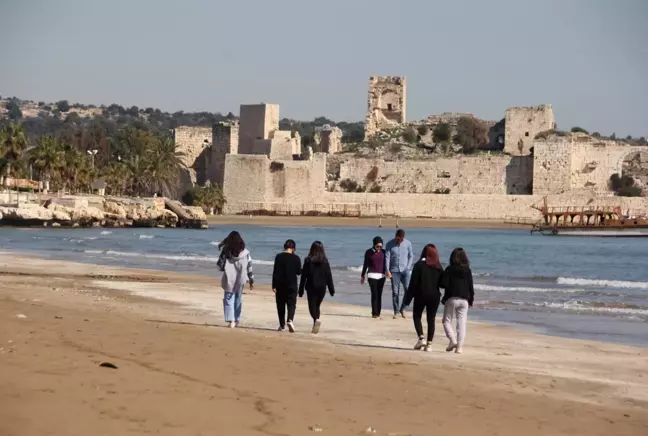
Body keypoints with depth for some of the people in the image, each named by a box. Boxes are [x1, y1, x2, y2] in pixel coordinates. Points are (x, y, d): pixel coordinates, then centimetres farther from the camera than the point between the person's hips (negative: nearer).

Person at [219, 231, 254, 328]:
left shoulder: (226, 251, -7)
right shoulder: (245, 252, -2)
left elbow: (220, 265, -2)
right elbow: (249, 268, 2)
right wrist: (251, 280, 10)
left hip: (229, 280, -2)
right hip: (240, 280, 2)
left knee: (229, 299, 3)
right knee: (238, 300, 15)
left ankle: (231, 320, -10)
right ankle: (236, 321, 19)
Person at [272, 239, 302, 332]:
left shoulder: (279, 257, -3)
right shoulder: (296, 258, -4)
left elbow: (275, 272, -4)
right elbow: (299, 272, 3)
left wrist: (274, 286, -1)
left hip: (280, 284, 1)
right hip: (292, 285, -1)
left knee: (280, 305, 9)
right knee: (291, 304, 4)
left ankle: (282, 325, 11)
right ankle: (290, 320, -21)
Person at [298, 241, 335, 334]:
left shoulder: (308, 260, -5)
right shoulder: (325, 261, 2)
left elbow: (304, 276, -5)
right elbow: (329, 276, 3)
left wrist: (301, 290, -1)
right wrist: (332, 289, 8)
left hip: (311, 287, -3)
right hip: (322, 287, 3)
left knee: (312, 306, 0)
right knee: (317, 306, 15)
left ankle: (317, 319, -29)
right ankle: (315, 327, 13)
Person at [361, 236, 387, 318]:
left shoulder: (383, 252, 5)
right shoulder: (368, 252, 1)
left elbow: (385, 264, 11)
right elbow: (365, 264, 8)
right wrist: (362, 276, 10)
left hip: (381, 276, 2)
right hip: (372, 276, -2)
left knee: (379, 295, 2)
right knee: (374, 294, -12)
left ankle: (378, 313, 8)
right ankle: (374, 313, -12)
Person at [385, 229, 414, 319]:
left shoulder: (408, 243, 1)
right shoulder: (390, 244, -2)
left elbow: (411, 256, 7)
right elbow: (387, 257, -4)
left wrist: (408, 268, -4)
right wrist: (387, 271, -13)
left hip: (405, 271, 1)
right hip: (394, 271, -1)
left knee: (408, 290, -10)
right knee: (395, 292, -1)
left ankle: (402, 308, 9)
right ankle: (396, 312, 7)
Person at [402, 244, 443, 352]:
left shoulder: (419, 265, -8)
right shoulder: (438, 267, 3)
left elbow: (413, 283, -9)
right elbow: (442, 283, 4)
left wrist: (407, 298, -5)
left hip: (421, 295, -3)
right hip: (434, 296, 3)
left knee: (417, 316, 11)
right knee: (431, 319, 8)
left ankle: (421, 338, -8)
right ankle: (429, 343, 4)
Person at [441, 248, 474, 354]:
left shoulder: (449, 269, -5)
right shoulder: (468, 270, 6)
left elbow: (445, 284, -11)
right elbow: (471, 286, 7)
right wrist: (471, 300, 15)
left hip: (451, 298, -3)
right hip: (464, 300, 3)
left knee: (447, 321, 7)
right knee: (461, 323, 4)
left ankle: (453, 340, -13)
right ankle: (459, 346, -2)